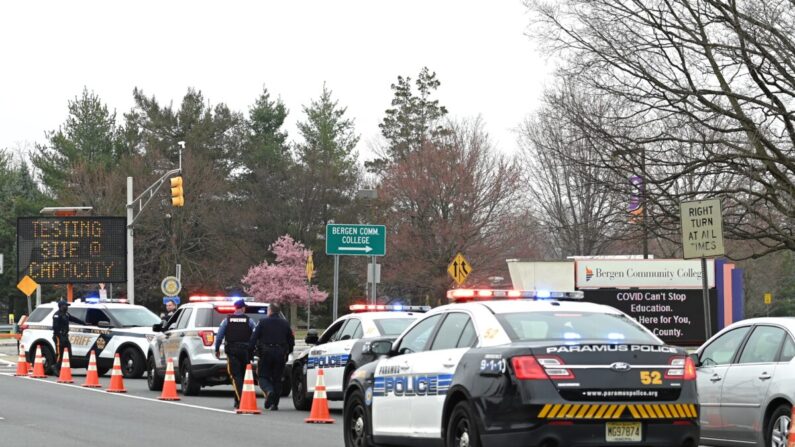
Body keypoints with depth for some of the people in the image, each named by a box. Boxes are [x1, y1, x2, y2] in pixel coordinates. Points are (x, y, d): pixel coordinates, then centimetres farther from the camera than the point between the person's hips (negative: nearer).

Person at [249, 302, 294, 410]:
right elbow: (291, 341, 13)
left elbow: (254, 338, -7)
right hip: (280, 355, 3)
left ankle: (269, 391, -27)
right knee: (277, 379, 8)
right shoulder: (285, 324, 10)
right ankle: (275, 404, 5)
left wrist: (249, 351, -6)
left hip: (266, 354, -3)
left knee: (263, 377, 4)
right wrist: (287, 352, 23)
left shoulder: (263, 322, 0)